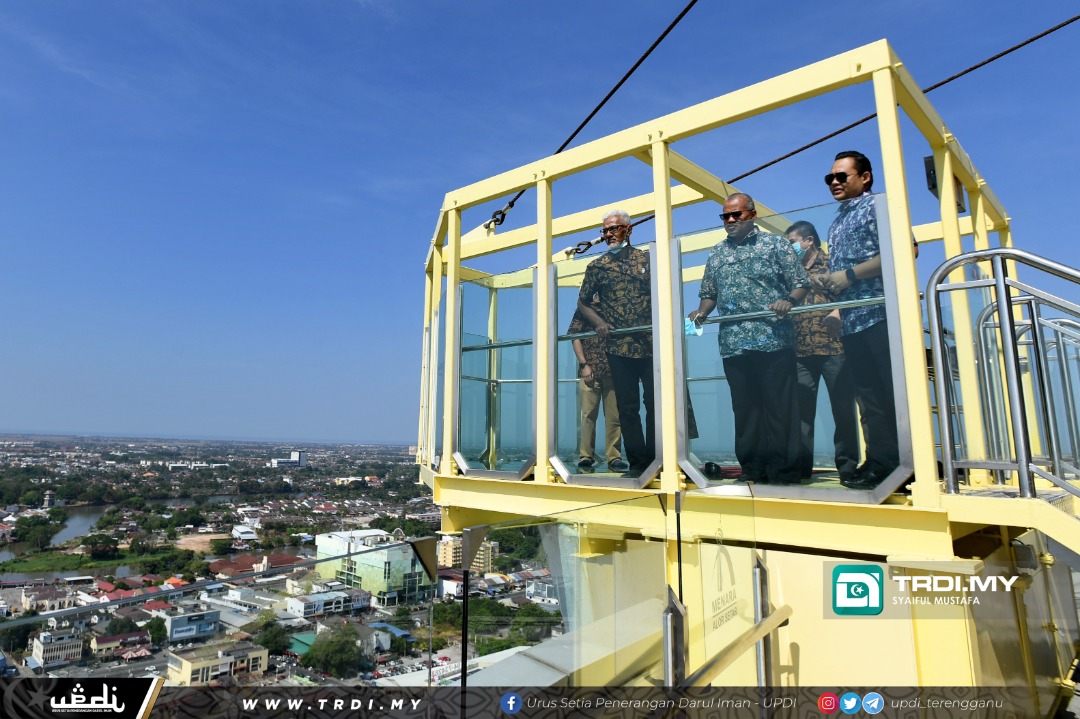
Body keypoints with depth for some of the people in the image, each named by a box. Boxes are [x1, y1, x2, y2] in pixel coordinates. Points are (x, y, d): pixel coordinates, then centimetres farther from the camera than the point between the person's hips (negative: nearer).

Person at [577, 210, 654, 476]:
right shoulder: (597, 266, 9)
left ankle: (655, 461, 15)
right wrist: (599, 323, -3)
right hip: (619, 347, 1)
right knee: (627, 407, 4)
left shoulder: (647, 259, 7)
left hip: (651, 344, -1)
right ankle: (637, 463, 13)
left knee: (655, 403, 3)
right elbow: (583, 303, 14)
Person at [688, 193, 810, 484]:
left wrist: (788, 301, -19)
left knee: (780, 407, -1)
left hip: (774, 341, -4)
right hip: (733, 345, 4)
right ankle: (752, 469, 16)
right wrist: (702, 310, -1)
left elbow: (801, 283, 2)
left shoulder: (775, 244, 6)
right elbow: (709, 293, 20)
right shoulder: (716, 254, 17)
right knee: (744, 408, 7)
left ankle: (784, 471, 8)